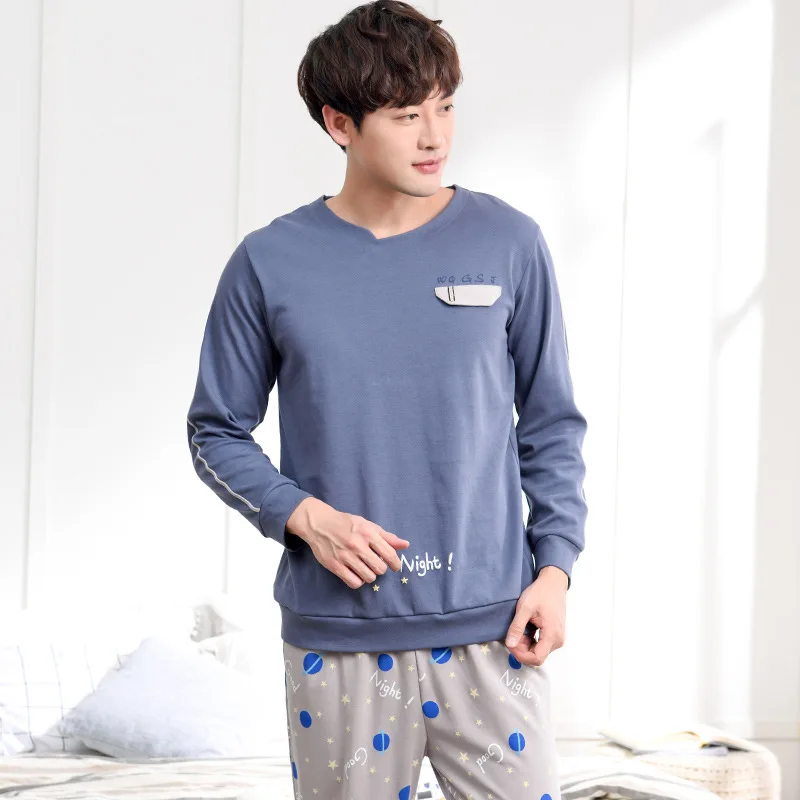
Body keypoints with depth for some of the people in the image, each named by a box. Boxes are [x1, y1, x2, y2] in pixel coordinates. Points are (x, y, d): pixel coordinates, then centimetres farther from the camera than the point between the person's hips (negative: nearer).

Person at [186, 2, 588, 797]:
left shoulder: (508, 244, 2)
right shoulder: (270, 263, 0)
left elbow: (552, 424, 9)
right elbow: (217, 433, 7)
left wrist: (554, 565, -1)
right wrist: (302, 515, -9)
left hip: (491, 628, 0)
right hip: (334, 636, 0)